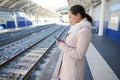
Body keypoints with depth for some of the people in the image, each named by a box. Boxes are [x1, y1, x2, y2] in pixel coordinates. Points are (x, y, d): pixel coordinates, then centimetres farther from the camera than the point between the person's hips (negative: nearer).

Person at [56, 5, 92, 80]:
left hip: (74, 65, -9)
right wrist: (64, 42, 0)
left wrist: (62, 46, -21)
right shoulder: (77, 28, 2)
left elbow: (79, 54, -27)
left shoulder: (84, 31, -28)